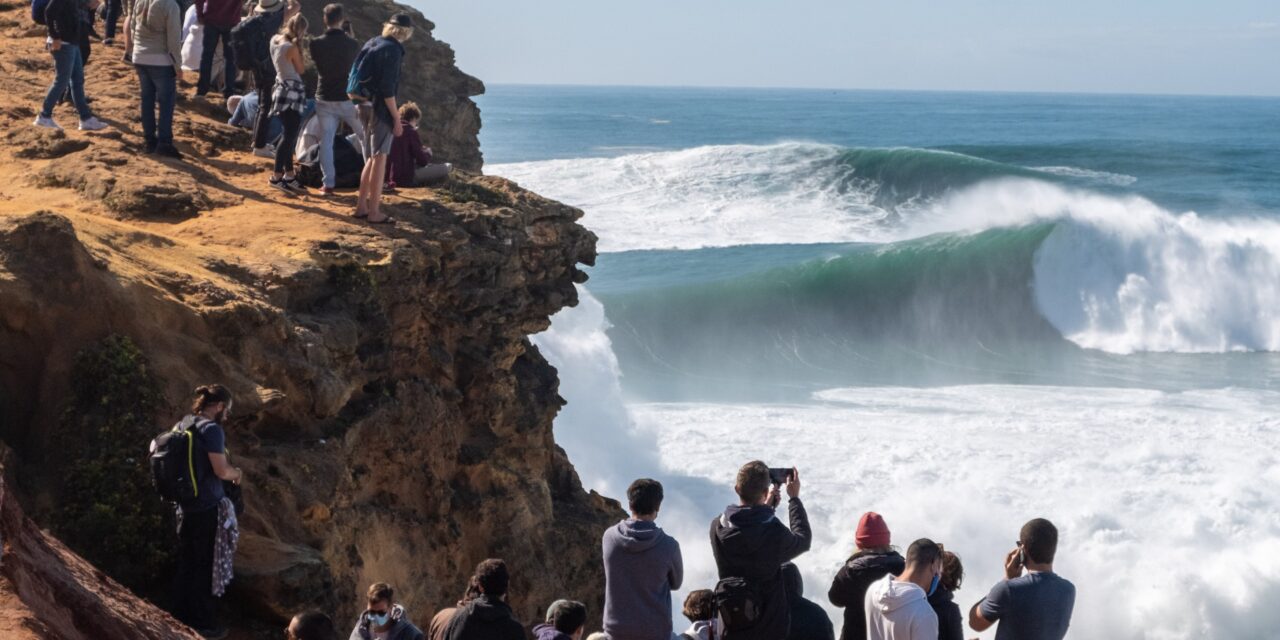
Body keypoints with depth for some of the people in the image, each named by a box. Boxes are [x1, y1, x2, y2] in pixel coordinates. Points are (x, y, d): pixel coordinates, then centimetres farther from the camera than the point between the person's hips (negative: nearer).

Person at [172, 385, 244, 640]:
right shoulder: (211, 429, -16)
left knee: (186, 563, 15)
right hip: (207, 507, -8)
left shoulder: (183, 425, 10)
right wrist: (236, 473, 1)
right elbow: (221, 470, -19)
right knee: (204, 566, 1)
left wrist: (229, 471, 20)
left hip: (185, 506, 8)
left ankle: (182, 618, 23)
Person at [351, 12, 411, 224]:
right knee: (379, 160, -4)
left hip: (366, 106, 8)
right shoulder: (393, 50, -15)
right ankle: (374, 212, -3)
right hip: (381, 109, -8)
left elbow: (355, 74, 15)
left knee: (371, 159, 17)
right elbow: (387, 89, -19)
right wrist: (397, 119, -15)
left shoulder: (372, 44, 11)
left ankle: (361, 206, 18)